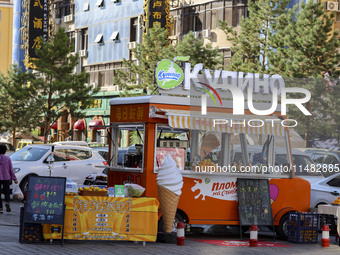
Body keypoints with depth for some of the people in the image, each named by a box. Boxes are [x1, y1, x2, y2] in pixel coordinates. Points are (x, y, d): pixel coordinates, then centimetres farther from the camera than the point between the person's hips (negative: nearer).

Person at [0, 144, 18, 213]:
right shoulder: (8, 158, -3)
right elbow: (11, 169, -1)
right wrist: (14, 179, 4)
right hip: (6, 178, 1)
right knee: (7, 192, 10)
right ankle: (7, 203, -18)